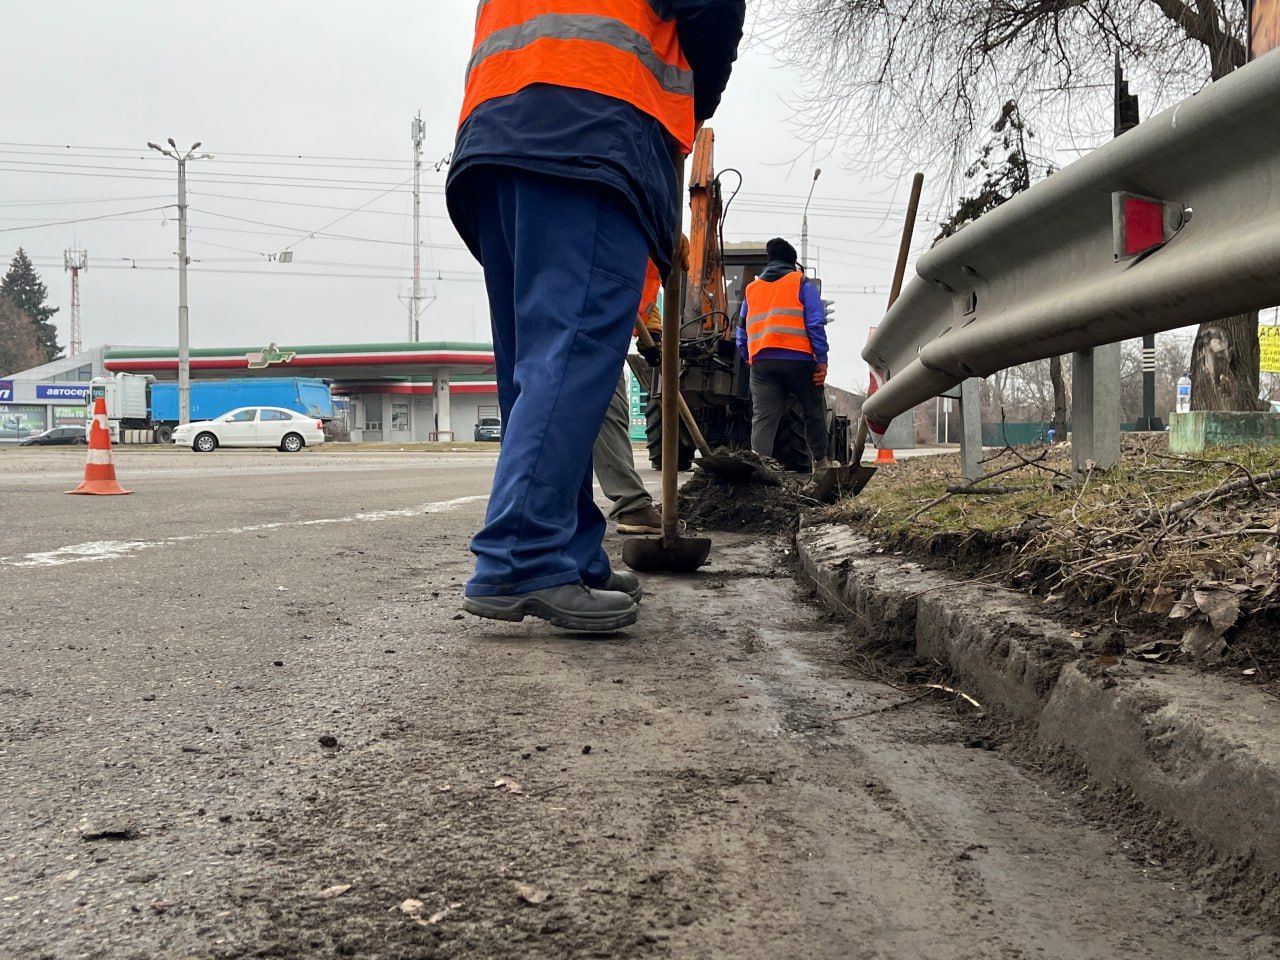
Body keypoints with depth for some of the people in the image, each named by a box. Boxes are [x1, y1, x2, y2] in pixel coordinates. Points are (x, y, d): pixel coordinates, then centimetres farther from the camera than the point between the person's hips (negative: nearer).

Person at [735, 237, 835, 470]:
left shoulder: (751, 289, 21)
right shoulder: (802, 284, 8)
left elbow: (742, 335, 21)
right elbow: (815, 324, -4)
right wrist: (822, 360, -5)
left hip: (761, 362, 3)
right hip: (798, 359, -3)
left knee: (763, 418, -5)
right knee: (813, 411, 16)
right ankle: (820, 461, 24)